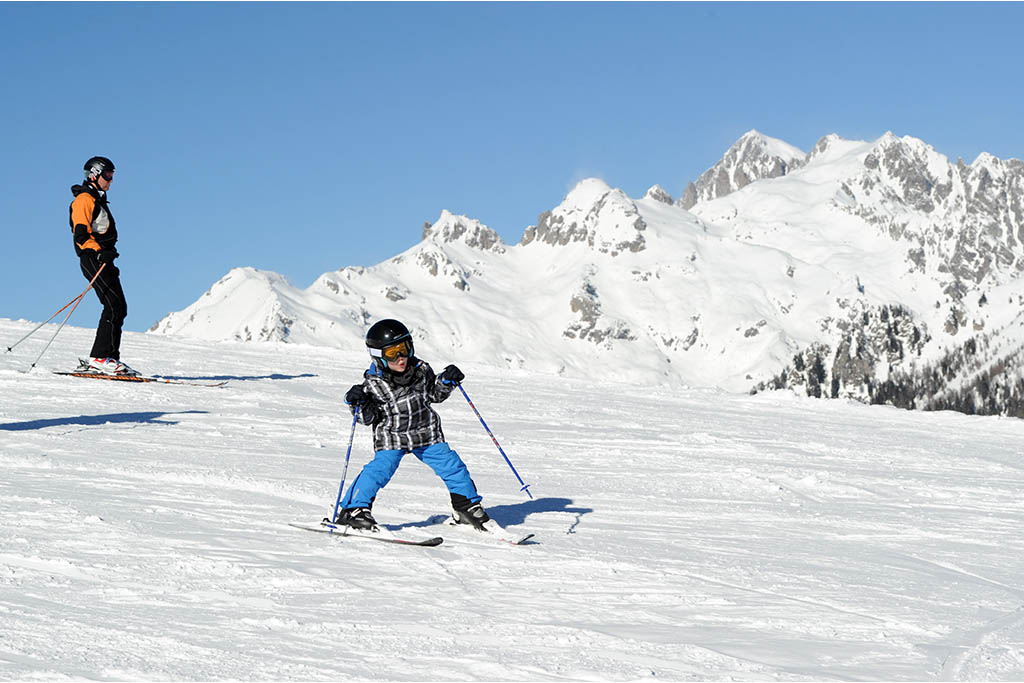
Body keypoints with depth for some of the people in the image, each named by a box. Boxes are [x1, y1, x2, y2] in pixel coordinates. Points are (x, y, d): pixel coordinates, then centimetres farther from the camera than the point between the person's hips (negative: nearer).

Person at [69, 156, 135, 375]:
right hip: (92, 259, -10)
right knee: (114, 306, -18)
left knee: (119, 308, 5)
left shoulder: (98, 200, 24)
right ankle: (100, 358, -20)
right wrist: (99, 253, -27)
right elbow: (81, 234, -17)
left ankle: (106, 358, 6)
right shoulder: (84, 199, -7)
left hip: (103, 260, 10)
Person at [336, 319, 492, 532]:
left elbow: (435, 394, 14)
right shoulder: (374, 382, -12)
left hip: (427, 434, 4)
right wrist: (359, 403, -25)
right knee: (379, 471, -21)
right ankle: (354, 510, -8)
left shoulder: (421, 370, -3)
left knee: (452, 467, 2)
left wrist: (446, 381, -4)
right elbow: (368, 418, -6)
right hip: (391, 439, -3)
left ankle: (467, 507, 21)